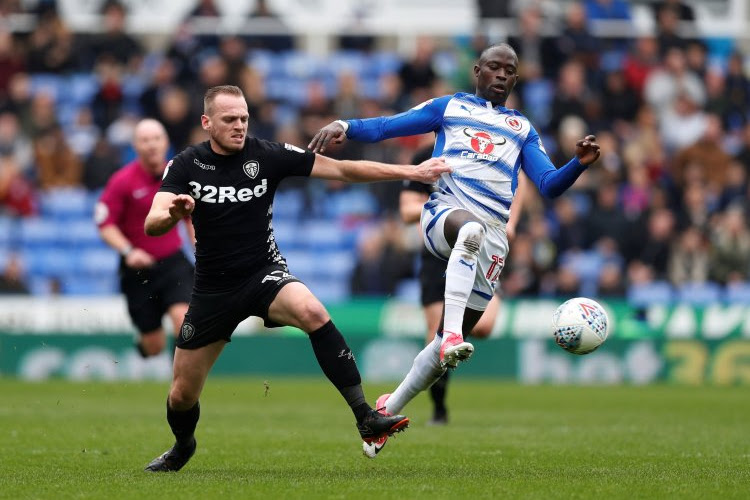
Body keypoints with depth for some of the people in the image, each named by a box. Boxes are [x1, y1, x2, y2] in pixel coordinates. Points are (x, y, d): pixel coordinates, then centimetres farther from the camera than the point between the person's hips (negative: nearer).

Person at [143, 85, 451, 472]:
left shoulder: (268, 156, -8)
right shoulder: (186, 165, -7)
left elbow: (343, 170, -7)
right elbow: (152, 225, -18)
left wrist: (411, 172, -12)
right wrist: (173, 214, -43)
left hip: (264, 275, -1)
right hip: (212, 289, 1)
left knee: (313, 312, -34)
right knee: (182, 393, 5)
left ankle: (366, 419, -32)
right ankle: (183, 447, 42)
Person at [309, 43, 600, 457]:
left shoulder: (522, 129, 24)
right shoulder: (449, 107, 17)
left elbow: (549, 186, 15)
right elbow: (384, 127, 9)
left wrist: (579, 164, -5)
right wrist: (345, 126, -11)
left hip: (492, 237, 4)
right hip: (444, 214, -4)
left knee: (448, 344, 0)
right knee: (471, 228, -43)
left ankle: (389, 408, 20)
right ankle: (452, 338, -50)